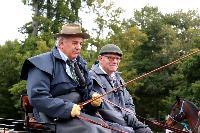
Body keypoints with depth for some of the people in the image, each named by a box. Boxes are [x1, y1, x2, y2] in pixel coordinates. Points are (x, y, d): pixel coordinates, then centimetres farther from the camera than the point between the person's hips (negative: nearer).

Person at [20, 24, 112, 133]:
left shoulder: (80, 64, 18)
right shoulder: (44, 63, -6)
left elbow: (87, 91, 25)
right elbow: (36, 97, -17)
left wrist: (93, 98, 0)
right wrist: (67, 108, -22)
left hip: (83, 115, 7)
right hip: (56, 118, -7)